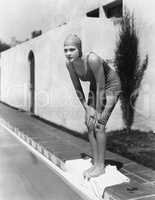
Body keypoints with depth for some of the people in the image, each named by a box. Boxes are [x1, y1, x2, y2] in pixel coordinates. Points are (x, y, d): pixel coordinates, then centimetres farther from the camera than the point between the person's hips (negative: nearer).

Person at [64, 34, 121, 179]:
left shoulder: (92, 59, -36)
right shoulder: (69, 64, -16)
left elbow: (101, 88, -29)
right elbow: (77, 88, -4)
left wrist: (99, 113, -22)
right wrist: (87, 109, -5)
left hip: (111, 86, -7)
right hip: (95, 87, 7)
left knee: (98, 126, -13)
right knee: (89, 124, 1)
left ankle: (101, 166, 0)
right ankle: (95, 163, 13)